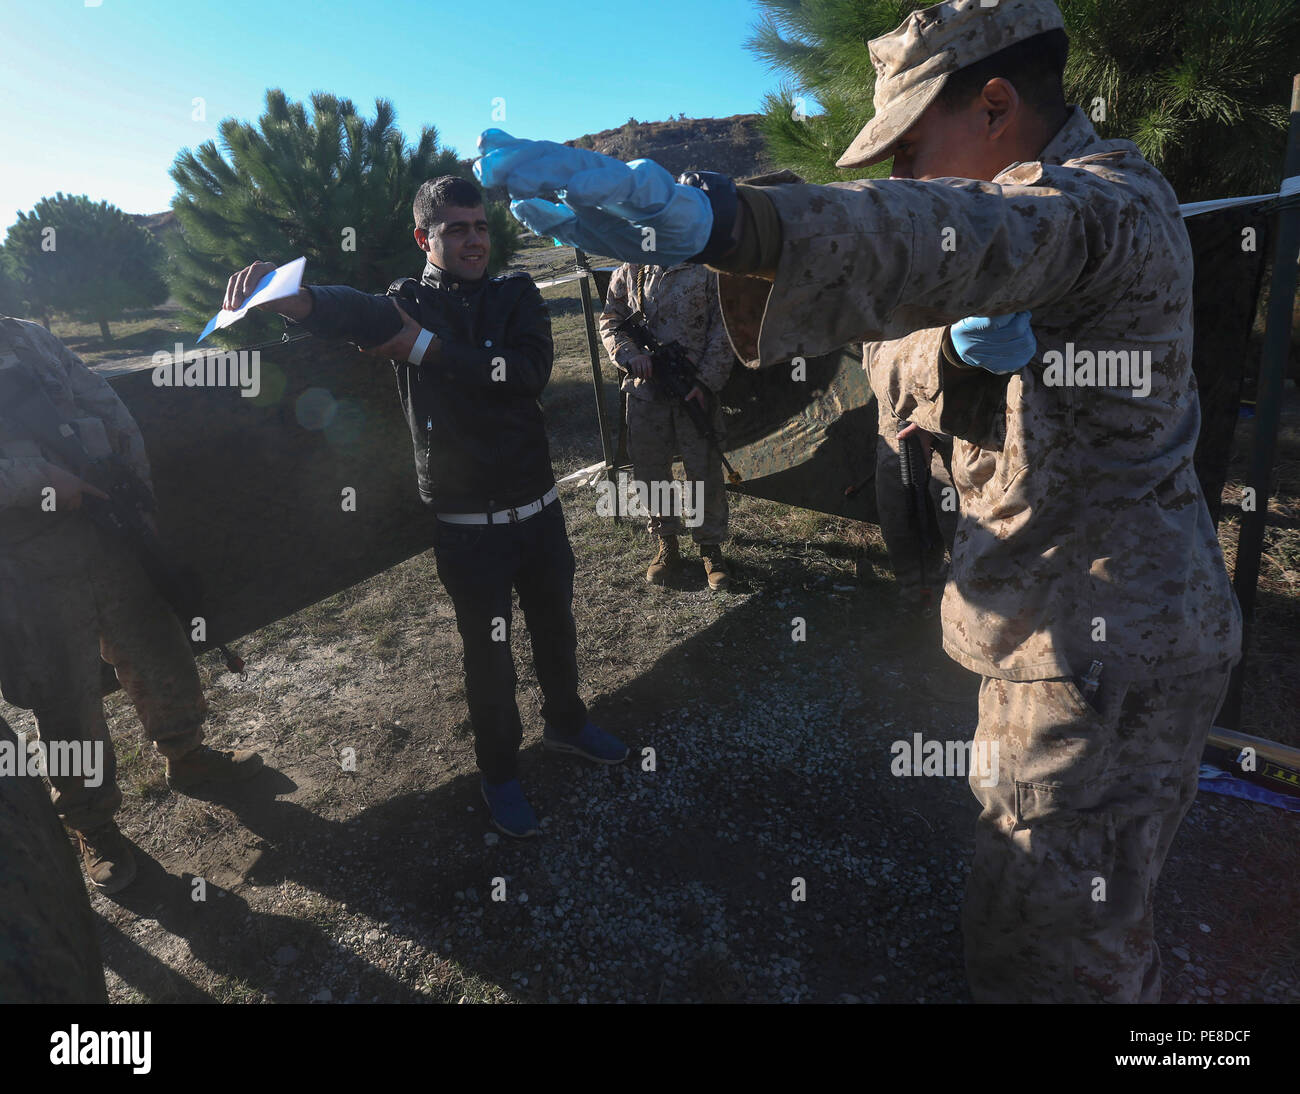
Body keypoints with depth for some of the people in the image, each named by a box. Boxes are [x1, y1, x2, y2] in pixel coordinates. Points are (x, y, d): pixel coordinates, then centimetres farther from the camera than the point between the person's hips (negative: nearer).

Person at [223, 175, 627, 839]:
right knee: (488, 652, 8)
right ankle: (498, 770, 32)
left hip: (539, 507, 3)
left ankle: (566, 724, 47)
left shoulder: (516, 295, 3)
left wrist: (429, 346, -23)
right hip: (468, 526, -3)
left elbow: (532, 371, -17)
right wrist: (283, 291, -49)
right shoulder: (408, 303, -3)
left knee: (555, 627, 20)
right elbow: (351, 311, -26)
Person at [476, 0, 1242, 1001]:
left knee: (1036, 945, 2)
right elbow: (902, 380, 3)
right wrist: (960, 349, -20)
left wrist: (700, 219, -56)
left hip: (1107, 651, -9)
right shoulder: (1044, 202, 13)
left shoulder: (1109, 196, -18)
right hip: (1068, 626, 9)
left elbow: (958, 236, -43)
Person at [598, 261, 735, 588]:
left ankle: (710, 546, 19)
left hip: (696, 390, -2)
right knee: (649, 468, 8)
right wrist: (629, 355, -9)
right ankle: (666, 544, 26)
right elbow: (610, 319, 10)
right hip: (645, 387, 3)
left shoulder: (708, 267, 1)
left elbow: (723, 328, -2)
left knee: (705, 468, 1)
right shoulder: (629, 270, 9)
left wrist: (707, 380, -11)